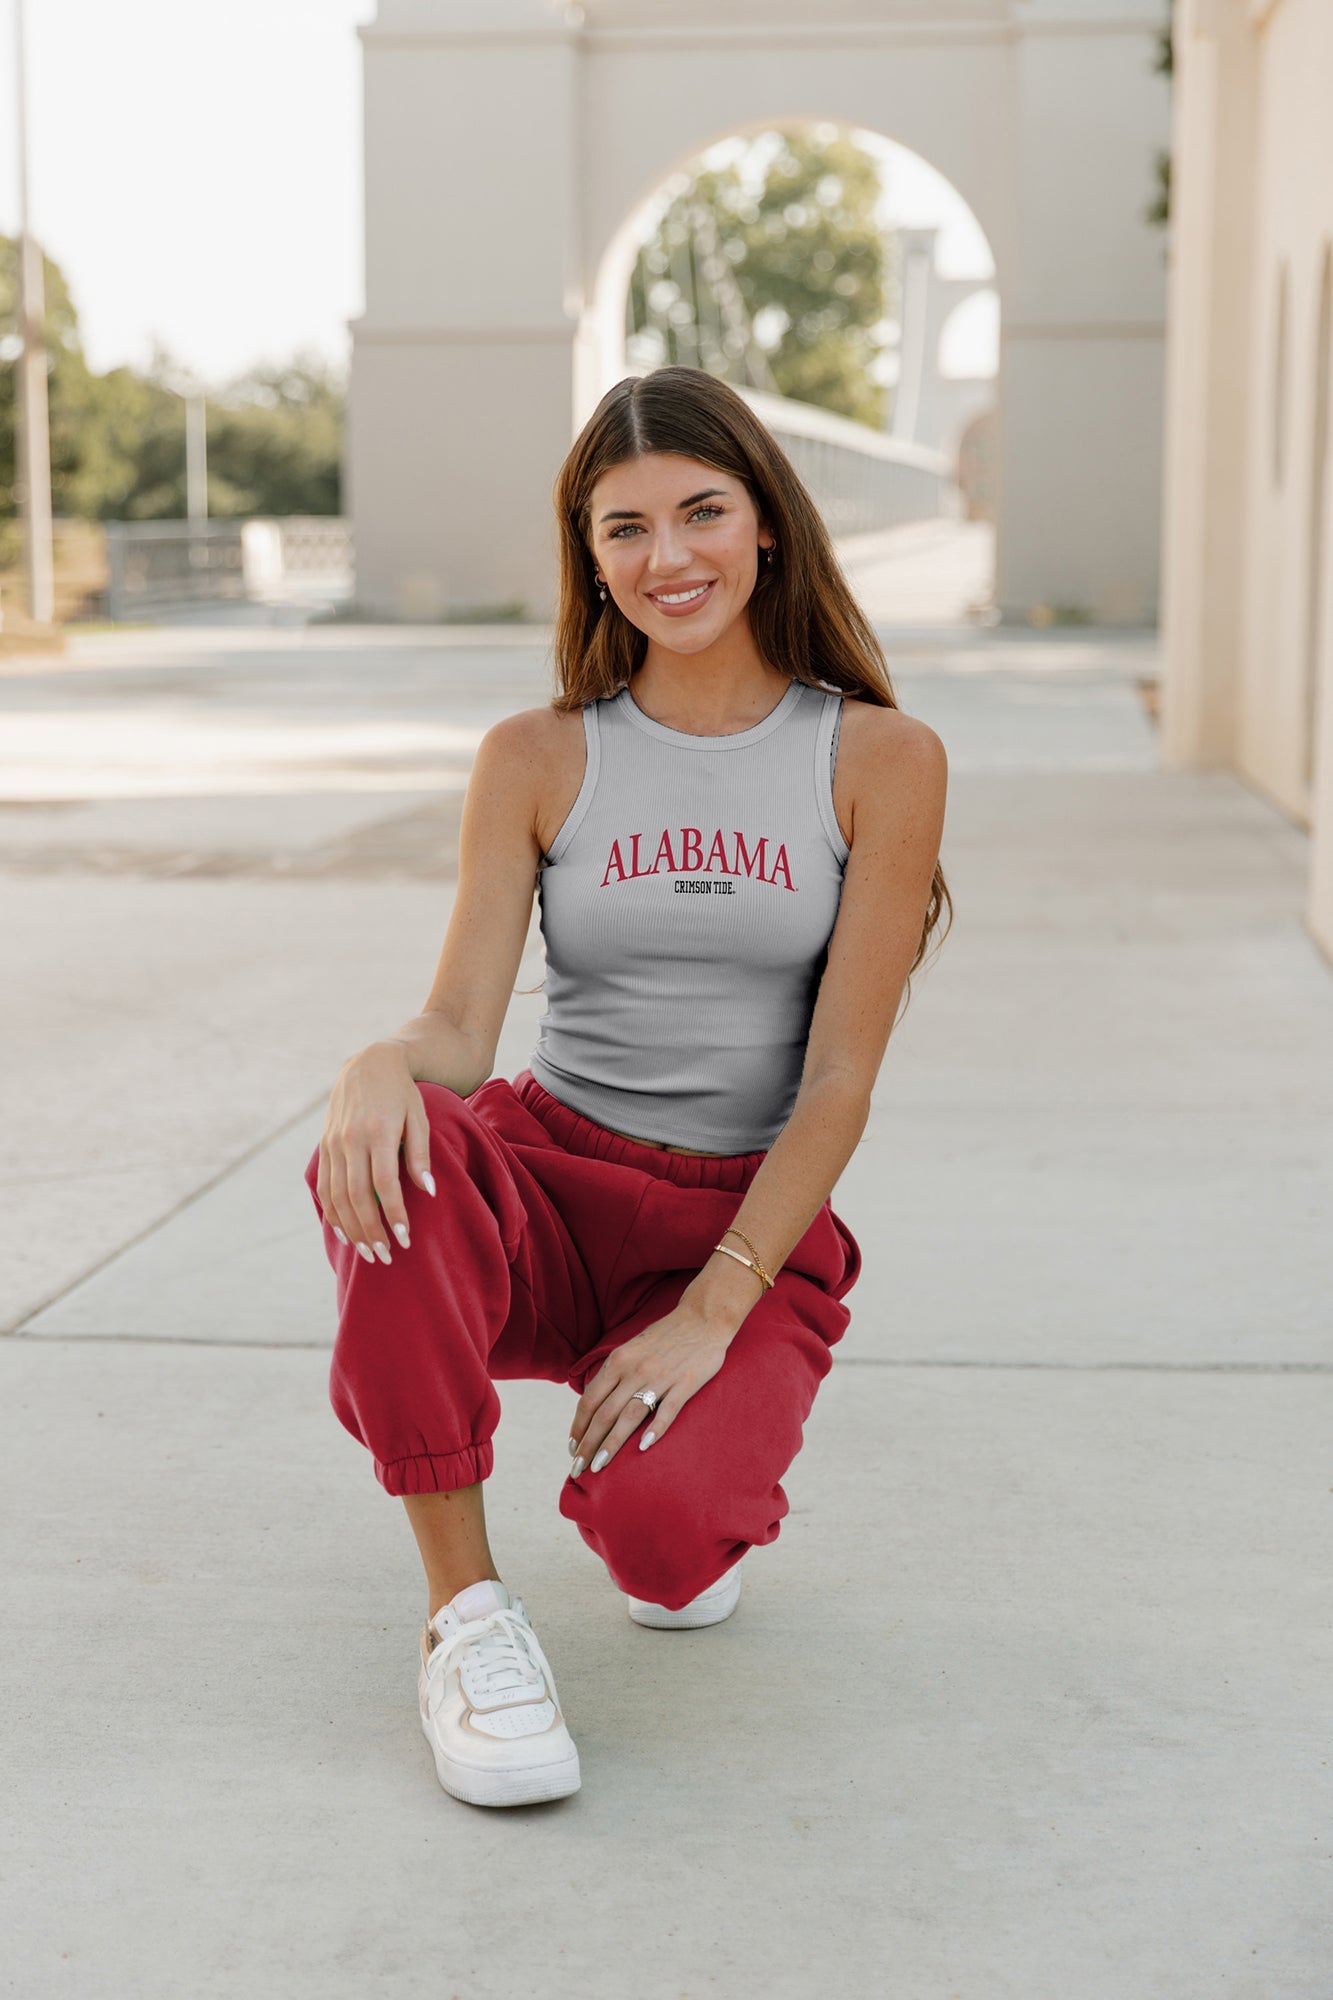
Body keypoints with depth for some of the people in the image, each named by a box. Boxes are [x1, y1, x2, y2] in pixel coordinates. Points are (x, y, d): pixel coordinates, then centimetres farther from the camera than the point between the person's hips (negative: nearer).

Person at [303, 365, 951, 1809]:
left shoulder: (879, 761, -2)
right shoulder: (537, 759, 4)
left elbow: (839, 1081, -7)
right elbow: (459, 1029, -5)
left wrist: (711, 1315, -17)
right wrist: (378, 1064, -31)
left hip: (756, 1228, -1)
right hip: (548, 1189, 1)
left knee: (657, 1528, -30)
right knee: (383, 1154, -34)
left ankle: (700, 1498, 12)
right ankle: (464, 1604, -19)